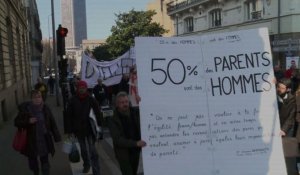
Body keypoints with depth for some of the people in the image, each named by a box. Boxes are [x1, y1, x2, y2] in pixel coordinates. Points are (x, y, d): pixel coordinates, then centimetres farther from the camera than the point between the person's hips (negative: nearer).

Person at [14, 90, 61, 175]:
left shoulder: (45, 108, -5)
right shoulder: (25, 109, -11)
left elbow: (52, 123, 0)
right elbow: (17, 122, -5)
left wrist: (56, 137, 1)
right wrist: (28, 121, -23)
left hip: (44, 140, 0)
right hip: (31, 141, 0)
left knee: (44, 160, 5)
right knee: (32, 159, 19)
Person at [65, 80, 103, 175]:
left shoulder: (91, 99, -8)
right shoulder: (73, 100, -5)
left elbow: (98, 113, -6)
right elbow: (68, 116, -3)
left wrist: (100, 126, -10)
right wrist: (69, 130, -4)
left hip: (90, 129, -2)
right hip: (78, 129, 2)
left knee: (92, 151, -4)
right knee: (83, 149, 20)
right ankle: (86, 165, 43)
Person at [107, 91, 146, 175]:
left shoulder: (135, 112, -4)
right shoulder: (113, 120, -18)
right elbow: (117, 139, -24)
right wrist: (135, 143, -32)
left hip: (136, 151, 5)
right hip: (124, 154, -5)